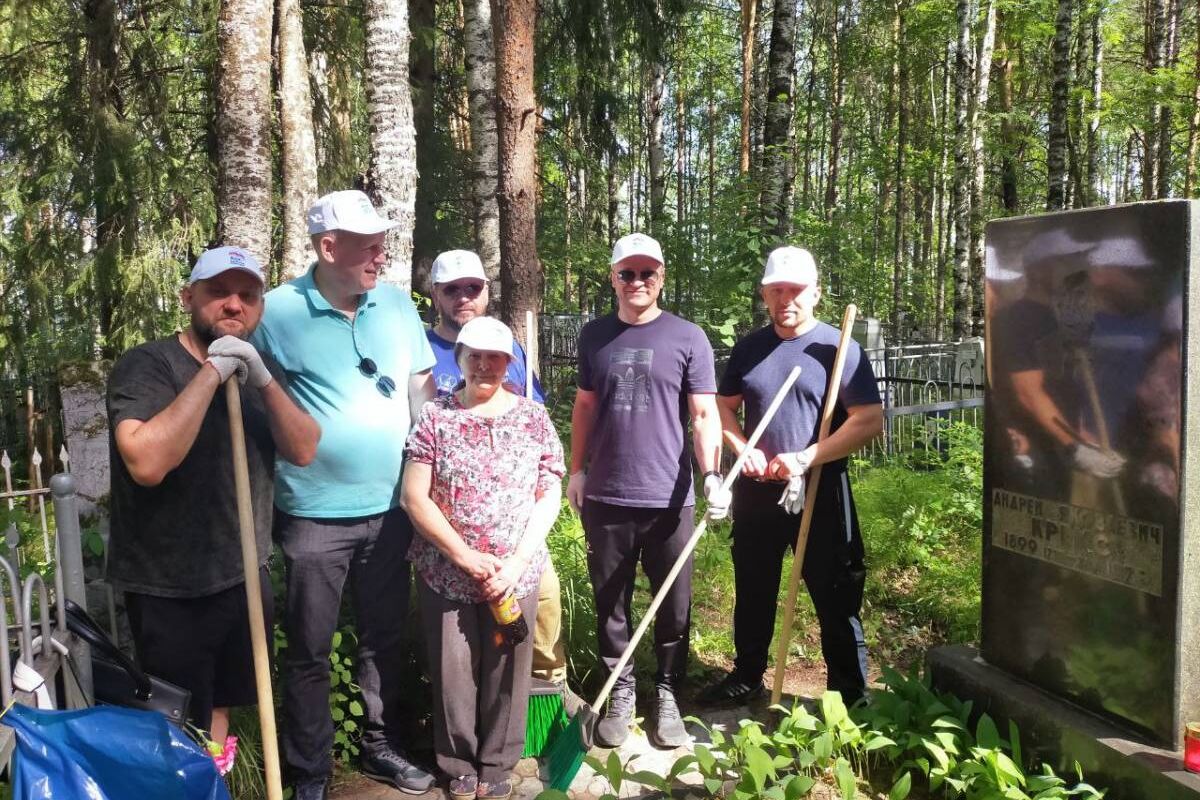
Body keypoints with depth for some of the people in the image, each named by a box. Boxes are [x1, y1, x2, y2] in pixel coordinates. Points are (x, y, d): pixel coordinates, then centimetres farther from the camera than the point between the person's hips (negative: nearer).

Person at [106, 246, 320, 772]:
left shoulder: (261, 369, 5)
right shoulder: (146, 365, -15)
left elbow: (303, 451, -6)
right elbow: (145, 463, -31)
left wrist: (264, 381, -21)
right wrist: (211, 373, -29)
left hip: (244, 576, 6)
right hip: (166, 587, -6)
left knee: (221, 706, 23)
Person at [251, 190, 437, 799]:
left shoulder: (397, 303, 3)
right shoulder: (278, 310, -10)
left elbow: (421, 387, 11)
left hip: (388, 508, 4)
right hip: (314, 513, -4)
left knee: (385, 639, 18)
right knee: (309, 651, 9)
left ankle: (381, 748, 37)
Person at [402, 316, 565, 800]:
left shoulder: (534, 419, 1)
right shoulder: (435, 417, -2)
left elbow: (549, 496, 0)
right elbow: (414, 497, -7)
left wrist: (517, 562, -11)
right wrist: (466, 557, -14)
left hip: (516, 574, 1)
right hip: (446, 572, 0)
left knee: (506, 671, 10)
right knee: (453, 673, 9)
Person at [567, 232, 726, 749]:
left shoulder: (687, 338, -2)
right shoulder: (595, 336, 8)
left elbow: (704, 415, -5)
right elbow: (585, 406, 14)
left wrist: (711, 475, -17)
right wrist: (577, 469, 10)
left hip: (668, 498, -2)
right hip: (606, 498, 2)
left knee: (674, 606, 9)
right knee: (610, 603, 11)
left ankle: (667, 695, 25)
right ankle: (620, 692, 26)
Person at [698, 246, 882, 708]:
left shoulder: (838, 348, -8)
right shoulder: (749, 348, 6)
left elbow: (870, 420, -14)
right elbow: (724, 407, 15)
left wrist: (805, 459, -20)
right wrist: (744, 450, -5)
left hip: (820, 492, -4)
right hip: (756, 491, 5)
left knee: (835, 599, 4)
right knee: (753, 593, 17)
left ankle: (850, 695, 19)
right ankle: (746, 679, 34)